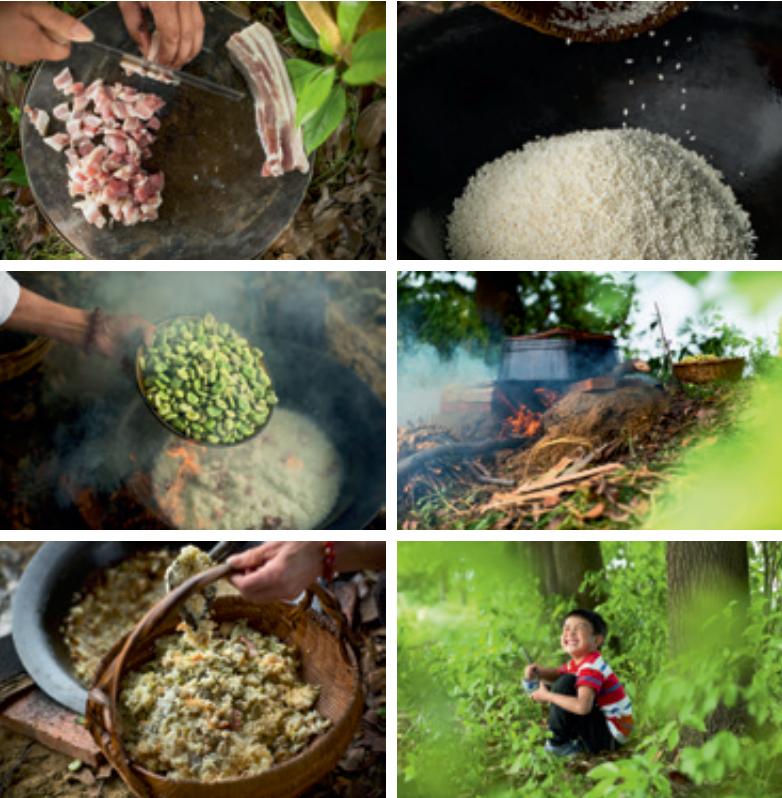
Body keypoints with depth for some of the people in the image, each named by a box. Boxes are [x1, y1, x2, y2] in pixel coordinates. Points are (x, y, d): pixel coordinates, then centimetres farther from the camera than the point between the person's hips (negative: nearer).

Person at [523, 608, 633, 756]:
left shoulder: (592, 668, -23)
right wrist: (537, 671, -8)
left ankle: (558, 743, -8)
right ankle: (582, 744, 11)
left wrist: (547, 696, -25)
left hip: (613, 735, -10)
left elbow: (582, 707, -37)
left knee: (566, 683, -22)